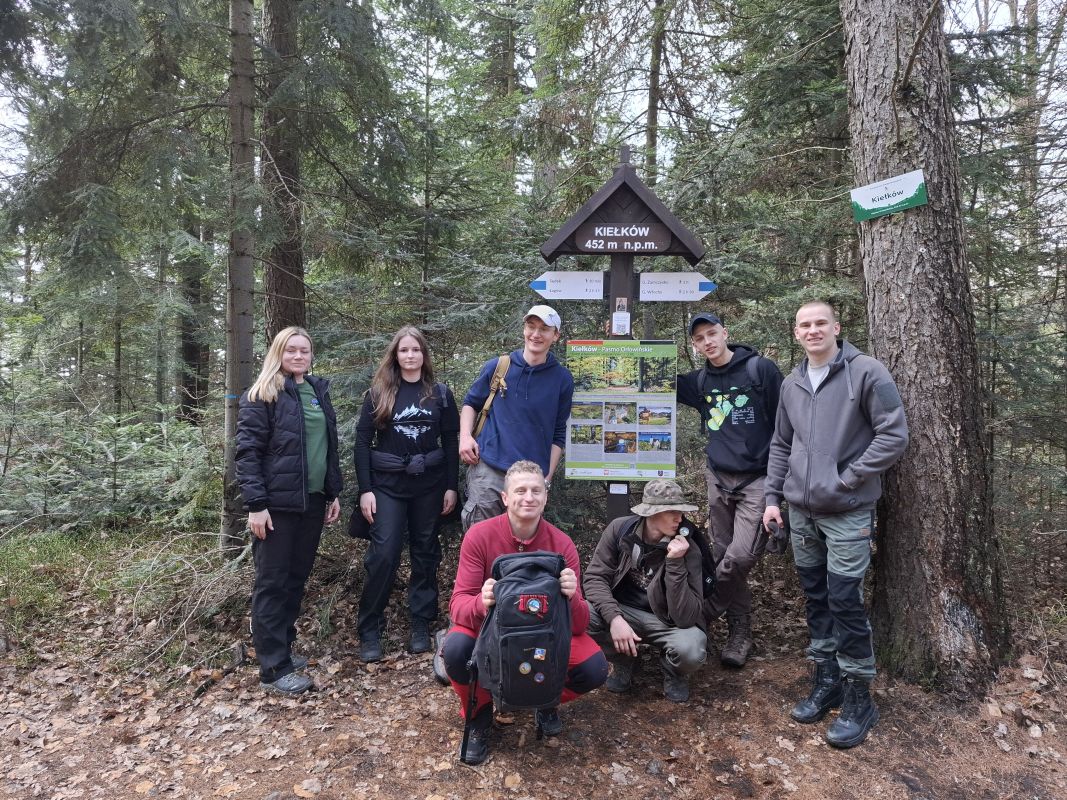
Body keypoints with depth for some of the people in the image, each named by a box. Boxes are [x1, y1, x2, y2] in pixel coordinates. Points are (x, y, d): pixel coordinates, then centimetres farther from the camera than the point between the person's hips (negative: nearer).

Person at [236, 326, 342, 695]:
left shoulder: (318, 391, 13)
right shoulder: (261, 395, -7)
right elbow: (247, 452, -12)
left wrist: (334, 493, 14)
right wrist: (255, 504, -17)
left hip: (312, 501, 7)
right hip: (277, 503, -6)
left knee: (297, 578, 14)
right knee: (273, 582, 1)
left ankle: (283, 648, 28)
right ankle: (274, 668, 8)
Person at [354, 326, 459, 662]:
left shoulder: (440, 393, 4)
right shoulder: (379, 393, 1)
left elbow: (451, 443, 5)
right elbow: (362, 441, -1)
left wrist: (451, 486, 0)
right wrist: (365, 489, -8)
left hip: (429, 484, 2)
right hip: (387, 484, -1)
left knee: (425, 553, 8)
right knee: (382, 554, -7)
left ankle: (421, 625, 20)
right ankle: (369, 630, 7)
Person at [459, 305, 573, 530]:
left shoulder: (562, 379, 5)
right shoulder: (497, 367, 4)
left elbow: (558, 435, 9)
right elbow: (471, 403, 17)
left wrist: (547, 478, 4)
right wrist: (465, 437, -1)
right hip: (488, 470, -1)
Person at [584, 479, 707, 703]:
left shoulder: (688, 550, -20)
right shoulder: (620, 529, -14)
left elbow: (685, 617, -25)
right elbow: (595, 577, -13)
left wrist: (675, 563, -34)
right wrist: (614, 618, -30)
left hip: (664, 621, -1)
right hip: (623, 610, 2)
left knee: (691, 651, -34)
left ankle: (673, 673, 7)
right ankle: (623, 659, 4)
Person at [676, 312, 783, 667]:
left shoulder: (761, 369, -6)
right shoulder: (700, 381, 8)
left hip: (757, 479, -5)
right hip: (718, 479, 5)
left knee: (740, 557, -15)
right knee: (725, 557, 8)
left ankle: (702, 617, 4)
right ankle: (739, 632, 21)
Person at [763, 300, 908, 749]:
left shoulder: (867, 373, -8)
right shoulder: (791, 384, 10)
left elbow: (894, 435, -12)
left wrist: (847, 478, -13)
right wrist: (773, 497, 10)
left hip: (847, 513, -6)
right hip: (801, 512, 6)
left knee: (845, 601, -4)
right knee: (815, 598, 13)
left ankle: (858, 698, 13)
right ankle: (826, 682, 28)